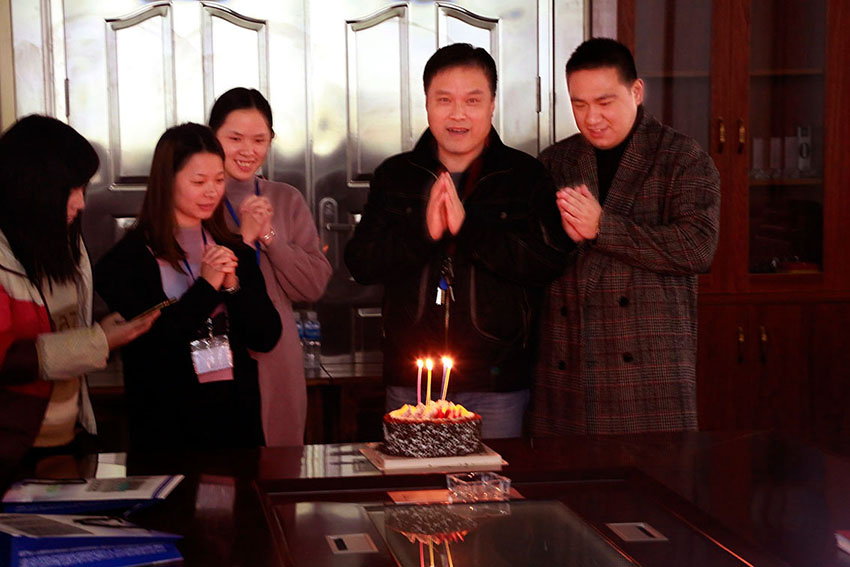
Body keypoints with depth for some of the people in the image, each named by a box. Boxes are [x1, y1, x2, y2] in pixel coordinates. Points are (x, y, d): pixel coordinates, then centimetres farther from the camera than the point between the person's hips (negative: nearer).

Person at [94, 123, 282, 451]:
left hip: (238, 416, 4)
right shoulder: (128, 259, -7)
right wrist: (206, 286, -18)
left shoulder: (235, 252, 8)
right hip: (167, 426, -4)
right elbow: (146, 345, -16)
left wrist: (233, 286, -14)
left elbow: (267, 338, 2)